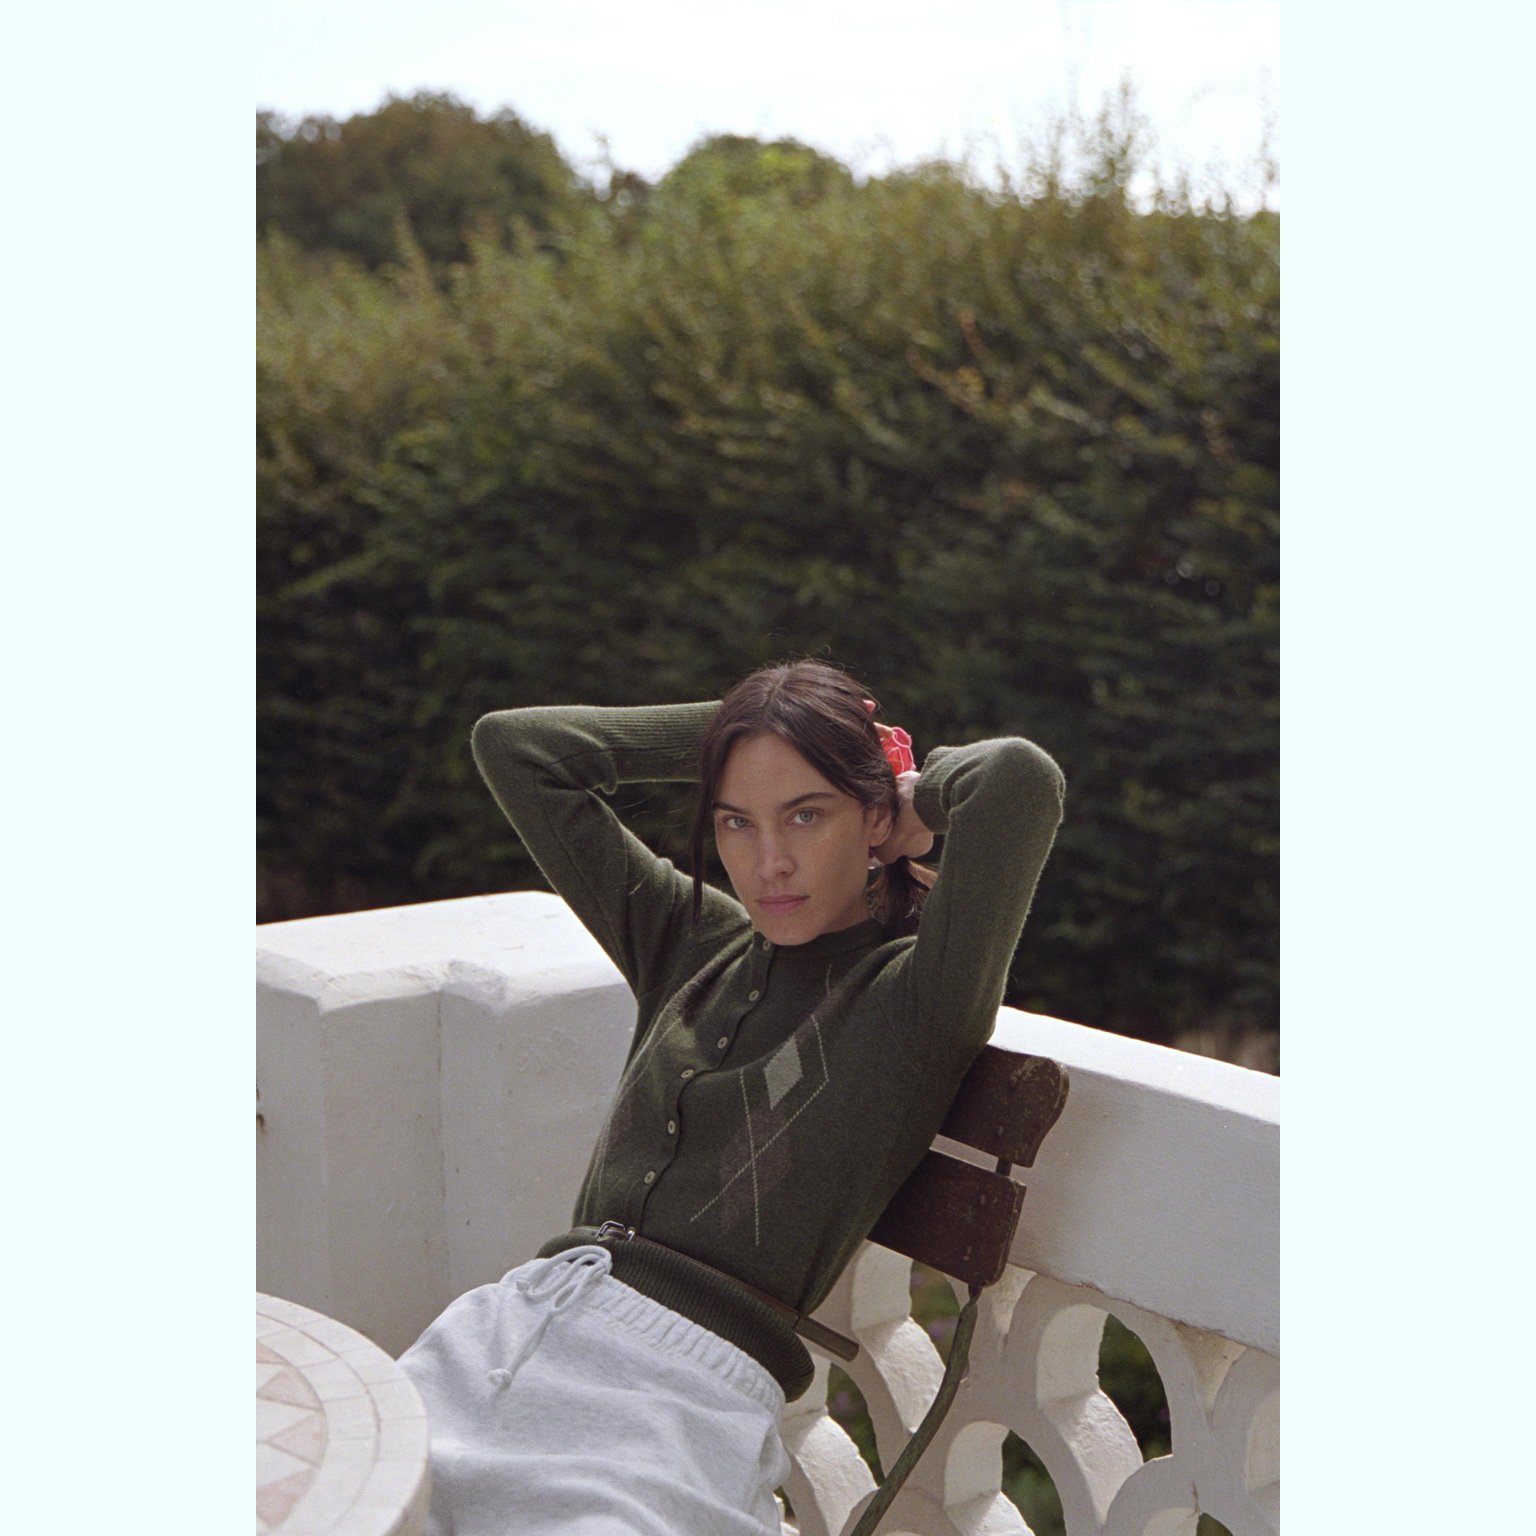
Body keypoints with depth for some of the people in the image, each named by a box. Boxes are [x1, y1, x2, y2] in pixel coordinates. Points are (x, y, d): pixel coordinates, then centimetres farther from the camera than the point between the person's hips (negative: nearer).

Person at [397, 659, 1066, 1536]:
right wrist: (726, 733, 19)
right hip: (519, 1323, 5)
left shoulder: (916, 997, 0)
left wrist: (923, 793, 4)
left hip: (687, 1388, -5)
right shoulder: (692, 941, 18)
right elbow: (513, 747, 21)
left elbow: (1022, 779, -18)